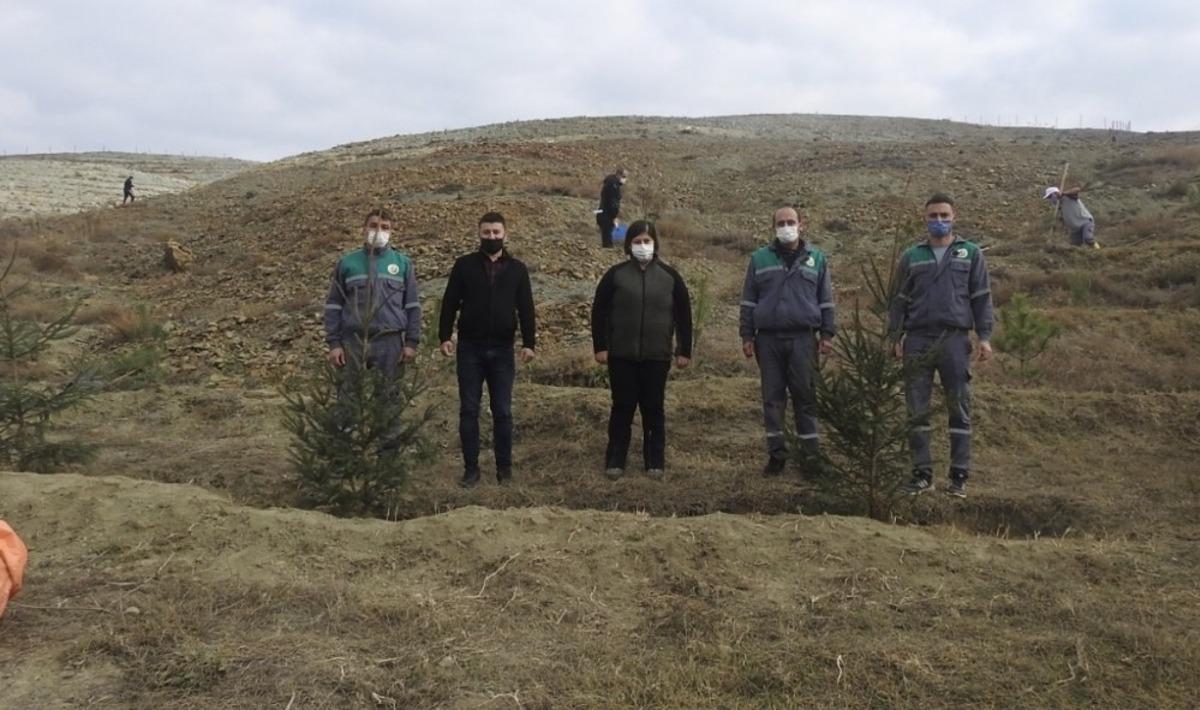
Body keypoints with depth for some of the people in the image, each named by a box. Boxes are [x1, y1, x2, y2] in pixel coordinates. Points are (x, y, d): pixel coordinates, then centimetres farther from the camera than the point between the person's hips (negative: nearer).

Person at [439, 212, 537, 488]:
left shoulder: (517, 269, 6)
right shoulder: (464, 265, 3)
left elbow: (526, 309, 4)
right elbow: (450, 303, 3)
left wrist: (529, 343, -4)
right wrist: (444, 336, -6)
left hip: (502, 350, 0)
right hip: (470, 349, 0)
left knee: (502, 412, 5)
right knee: (468, 411, 3)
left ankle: (504, 469, 14)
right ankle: (471, 468, 11)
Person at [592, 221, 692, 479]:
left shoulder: (669, 276, 4)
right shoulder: (616, 274, 1)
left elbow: (683, 315, 7)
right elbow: (599, 311, 2)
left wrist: (684, 350, 3)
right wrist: (600, 346, -3)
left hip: (657, 356, 1)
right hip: (621, 356, -1)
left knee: (654, 409, 7)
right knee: (622, 408, 4)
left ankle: (655, 462, 16)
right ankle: (615, 461, 13)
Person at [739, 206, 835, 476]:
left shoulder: (816, 259, 9)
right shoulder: (760, 259, 8)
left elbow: (826, 301, 11)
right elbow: (748, 301, 9)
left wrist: (827, 334, 4)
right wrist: (747, 336, 4)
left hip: (803, 339, -1)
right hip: (768, 339, 1)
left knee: (805, 396, 1)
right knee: (772, 398, 4)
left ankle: (811, 453, 8)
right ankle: (776, 453, 12)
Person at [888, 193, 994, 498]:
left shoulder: (971, 254, 9)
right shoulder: (911, 257, 13)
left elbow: (982, 297, 7)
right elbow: (900, 300, 13)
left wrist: (984, 336, -1)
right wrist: (895, 337, 6)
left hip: (955, 339, -1)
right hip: (918, 339, 1)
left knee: (959, 408, 1)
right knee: (917, 410, 2)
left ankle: (959, 476, 7)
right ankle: (922, 473, 10)